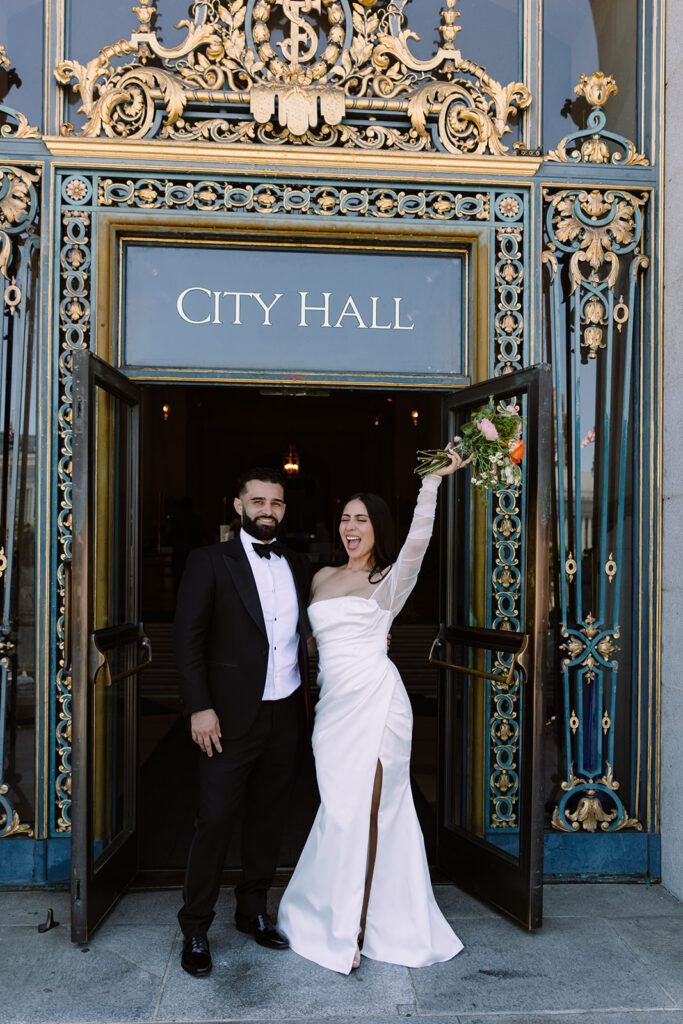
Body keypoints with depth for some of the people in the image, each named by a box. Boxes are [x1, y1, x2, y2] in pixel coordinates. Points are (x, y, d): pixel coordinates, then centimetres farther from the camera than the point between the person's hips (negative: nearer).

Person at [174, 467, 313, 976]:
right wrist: (200, 707, -14)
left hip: (287, 716, 4)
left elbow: (311, 627, 18)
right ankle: (195, 929, 21)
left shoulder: (299, 566, 10)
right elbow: (189, 637, -8)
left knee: (269, 818, 15)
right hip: (232, 717, -4)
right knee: (216, 821, 3)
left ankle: (253, 910, 34)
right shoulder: (210, 561, -3)